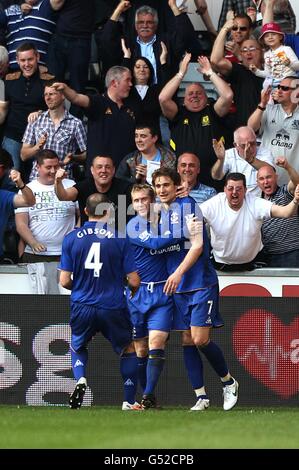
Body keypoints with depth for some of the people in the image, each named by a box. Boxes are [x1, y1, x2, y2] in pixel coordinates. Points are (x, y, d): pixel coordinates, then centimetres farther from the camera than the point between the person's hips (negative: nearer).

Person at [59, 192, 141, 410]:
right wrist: (133, 290, 20)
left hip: (81, 307, 1)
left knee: (78, 348, 28)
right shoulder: (120, 239, -5)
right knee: (128, 351, 23)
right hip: (113, 308, -1)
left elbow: (64, 281, 0)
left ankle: (81, 379, -1)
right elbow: (134, 281, -5)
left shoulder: (71, 238, -1)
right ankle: (129, 402, 17)